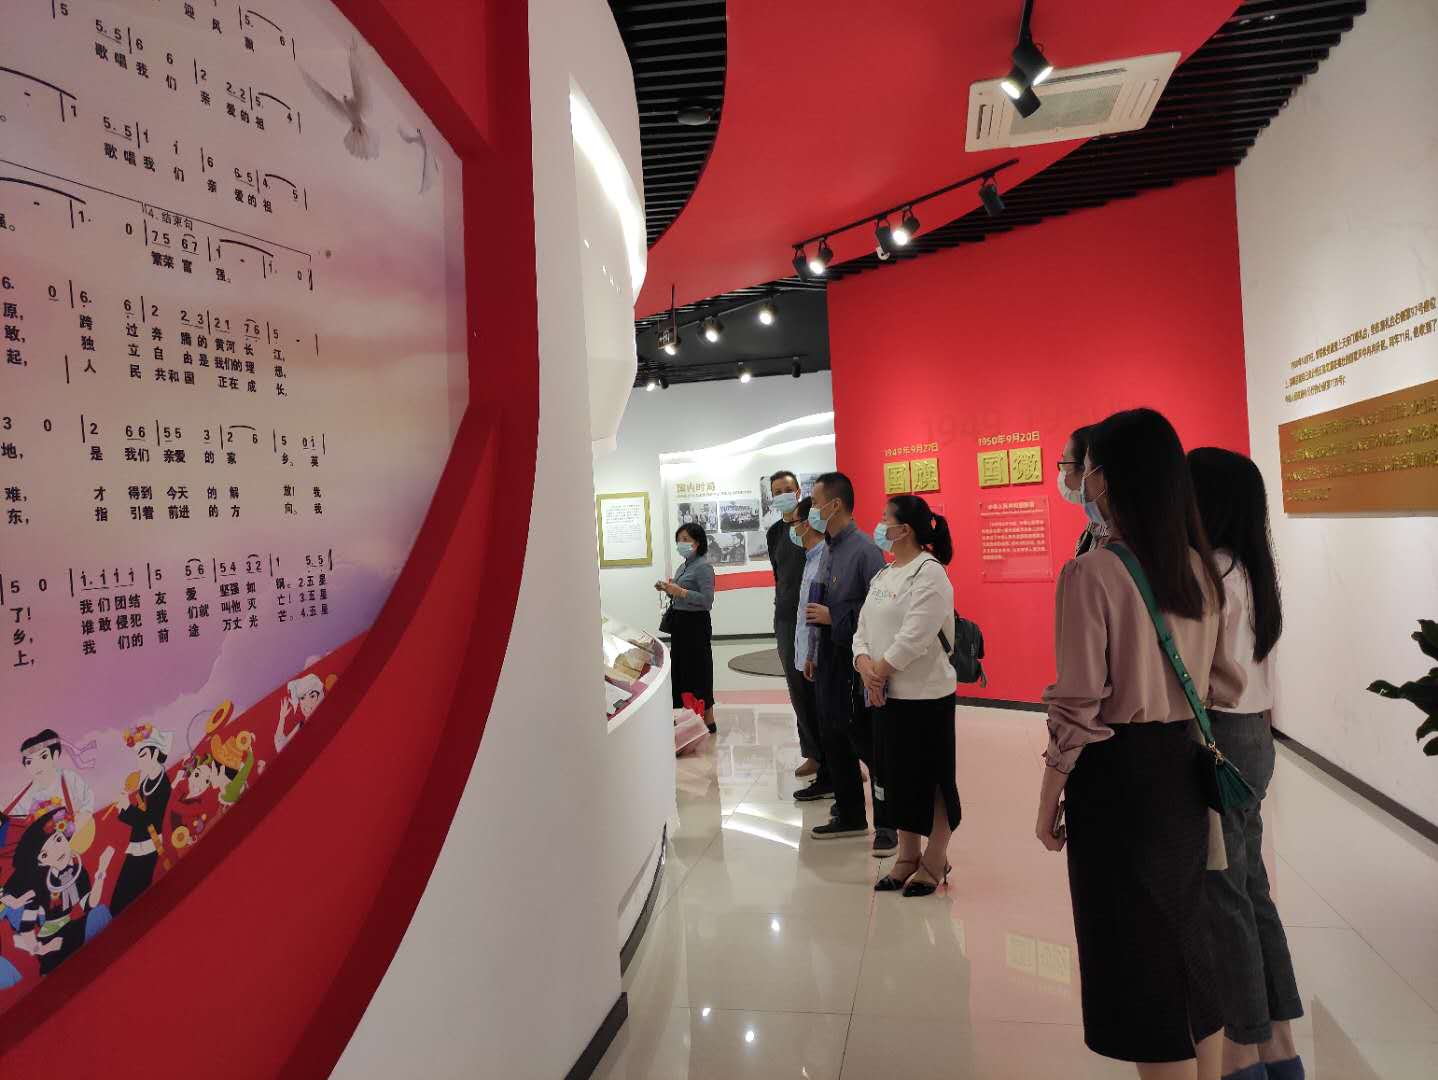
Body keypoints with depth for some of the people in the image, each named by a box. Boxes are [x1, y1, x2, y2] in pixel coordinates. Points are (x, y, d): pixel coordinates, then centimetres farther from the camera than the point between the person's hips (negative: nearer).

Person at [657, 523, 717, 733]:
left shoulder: (703, 566, -13)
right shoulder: (684, 565, 13)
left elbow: (707, 600, -20)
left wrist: (680, 592, -24)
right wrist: (668, 590, 2)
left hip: (696, 624, -9)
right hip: (679, 623, 9)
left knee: (699, 671, -2)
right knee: (681, 669, 13)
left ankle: (708, 721, 8)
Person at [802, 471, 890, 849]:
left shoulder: (864, 550, -16)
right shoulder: (827, 549, 8)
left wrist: (833, 616, -18)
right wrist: (813, 652, 15)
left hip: (855, 665, -9)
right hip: (830, 661, 9)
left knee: (868, 744, 2)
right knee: (834, 741, 17)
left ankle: (886, 825, 16)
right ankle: (850, 816, 33)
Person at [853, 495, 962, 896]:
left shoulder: (929, 573, -14)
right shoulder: (883, 575, 14)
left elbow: (914, 636, -22)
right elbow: (864, 628, 10)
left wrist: (880, 669, -13)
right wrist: (864, 664, -8)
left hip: (925, 695, -8)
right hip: (886, 694, 9)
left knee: (931, 779, 4)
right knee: (896, 776, 15)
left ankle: (934, 863, 19)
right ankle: (907, 857, 29)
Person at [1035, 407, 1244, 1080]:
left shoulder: (1092, 574, -18)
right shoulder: (1201, 570, 3)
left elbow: (1078, 708, -17)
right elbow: (1225, 687, 9)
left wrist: (1049, 800, -7)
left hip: (1117, 774, -7)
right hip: (1184, 770, 7)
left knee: (1134, 949, 8)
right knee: (1186, 936, 22)